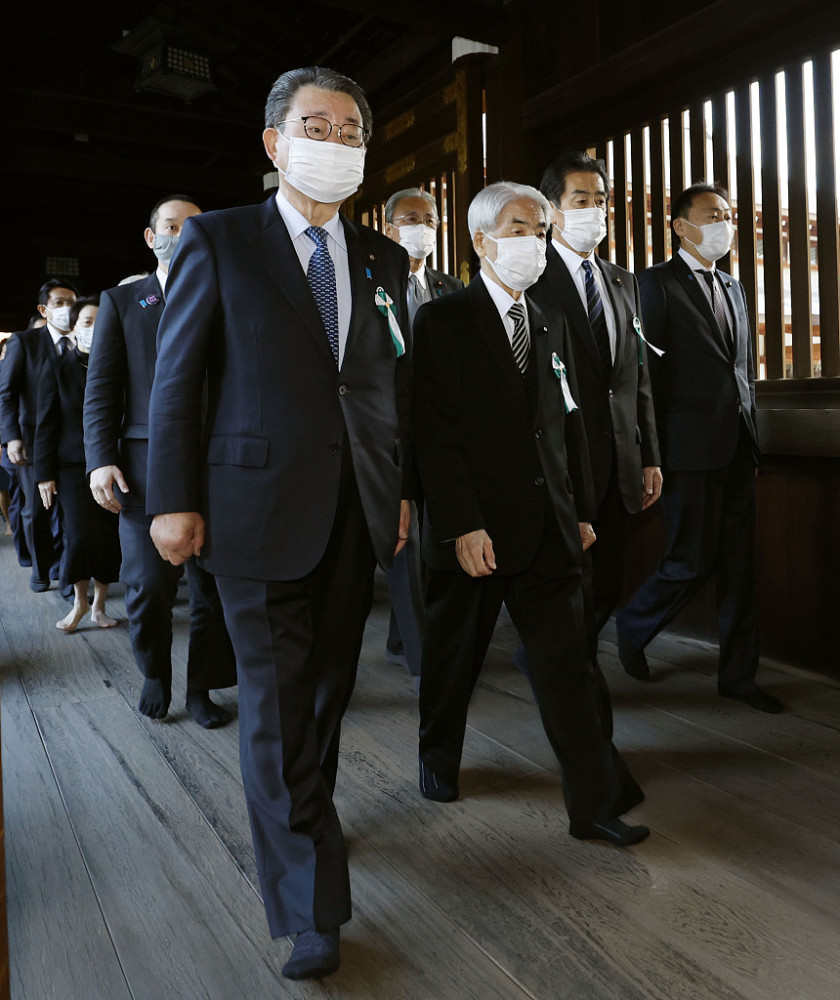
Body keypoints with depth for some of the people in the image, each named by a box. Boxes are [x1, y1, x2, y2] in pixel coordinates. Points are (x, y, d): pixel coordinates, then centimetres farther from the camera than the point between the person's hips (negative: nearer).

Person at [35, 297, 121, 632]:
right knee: (81, 534, -11)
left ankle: (98, 605, 18)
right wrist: (45, 473, -2)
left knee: (109, 537, 1)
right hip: (73, 465, -1)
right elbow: (46, 424, 2)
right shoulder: (56, 367, 4)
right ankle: (79, 600, 12)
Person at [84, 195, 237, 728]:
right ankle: (155, 675, 23)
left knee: (213, 583, 3)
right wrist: (101, 459, -7)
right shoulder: (120, 301, 13)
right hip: (146, 462, -1)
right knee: (149, 584, -4)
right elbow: (102, 388, 6)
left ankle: (201, 687, 19)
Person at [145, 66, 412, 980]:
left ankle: (303, 820, 39)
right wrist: (173, 500, -8)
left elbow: (396, 383, 13)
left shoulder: (383, 259, 12)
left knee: (329, 689, 15)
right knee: (276, 705, 0)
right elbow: (176, 376, -3)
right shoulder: (217, 240, 0)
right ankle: (309, 907, 12)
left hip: (357, 513, 5)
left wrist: (401, 490, 9)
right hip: (259, 508, -4)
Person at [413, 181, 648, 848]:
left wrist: (582, 511, 11)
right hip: (473, 530, -4)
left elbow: (570, 423, 15)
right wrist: (463, 525, -17)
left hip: (549, 530, 5)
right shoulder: (442, 322, -5)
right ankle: (439, 760, 37)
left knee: (568, 665, 4)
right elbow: (435, 434, -12)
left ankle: (597, 803, 11)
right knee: (455, 656, 13)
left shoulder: (552, 325, 13)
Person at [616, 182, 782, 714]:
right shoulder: (657, 283, -3)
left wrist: (752, 443, 15)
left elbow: (746, 371, 20)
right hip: (691, 449, -7)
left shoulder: (735, 288, 19)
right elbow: (645, 369, -9)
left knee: (740, 564, 8)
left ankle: (738, 673, 19)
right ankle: (633, 626, 24)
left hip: (737, 448, 7)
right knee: (693, 560, -3)